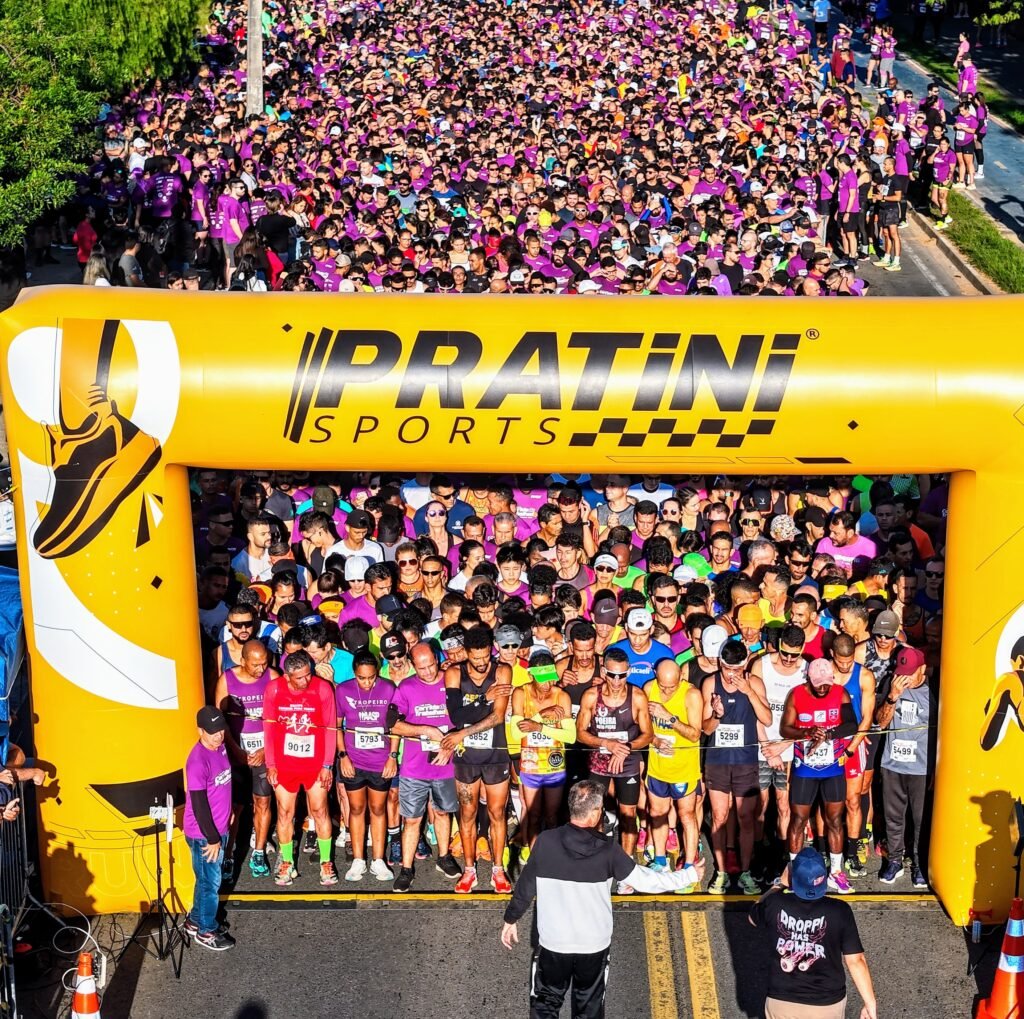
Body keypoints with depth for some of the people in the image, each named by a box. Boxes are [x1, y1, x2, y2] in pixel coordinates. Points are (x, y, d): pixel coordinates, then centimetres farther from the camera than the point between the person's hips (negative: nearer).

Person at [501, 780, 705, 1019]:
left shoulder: (545, 842, -15)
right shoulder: (608, 849, -16)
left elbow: (526, 886, -5)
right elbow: (645, 880, -8)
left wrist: (510, 919, 13)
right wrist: (690, 875, 5)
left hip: (552, 943, 0)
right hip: (595, 945, 0)